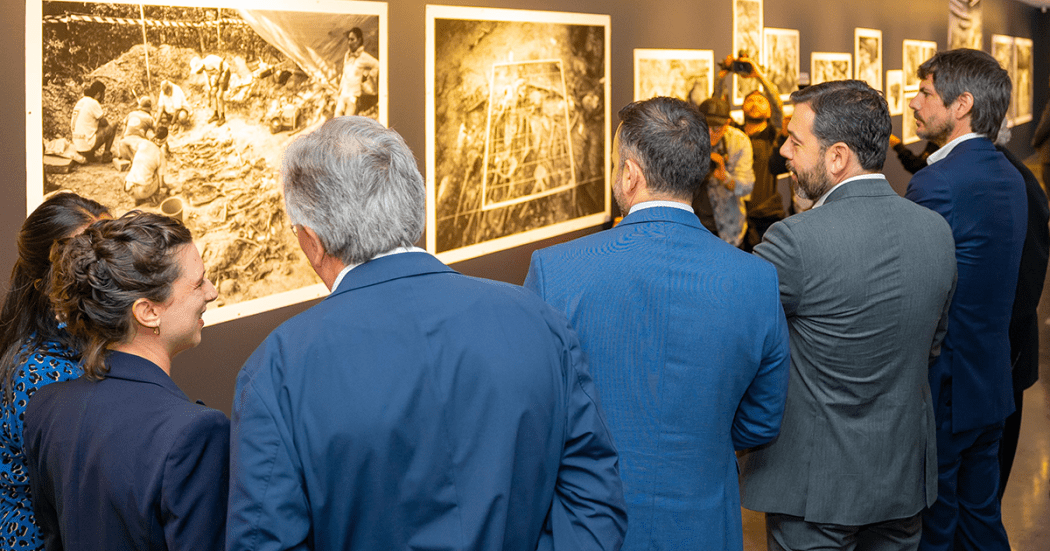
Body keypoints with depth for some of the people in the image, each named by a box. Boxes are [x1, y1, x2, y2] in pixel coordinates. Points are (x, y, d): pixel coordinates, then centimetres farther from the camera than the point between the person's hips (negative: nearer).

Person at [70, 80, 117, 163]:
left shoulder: (80, 101, 14)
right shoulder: (93, 103, -13)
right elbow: (104, 123, -6)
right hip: (87, 145, -9)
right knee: (112, 128, 3)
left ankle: (90, 156, 23)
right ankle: (105, 156, 8)